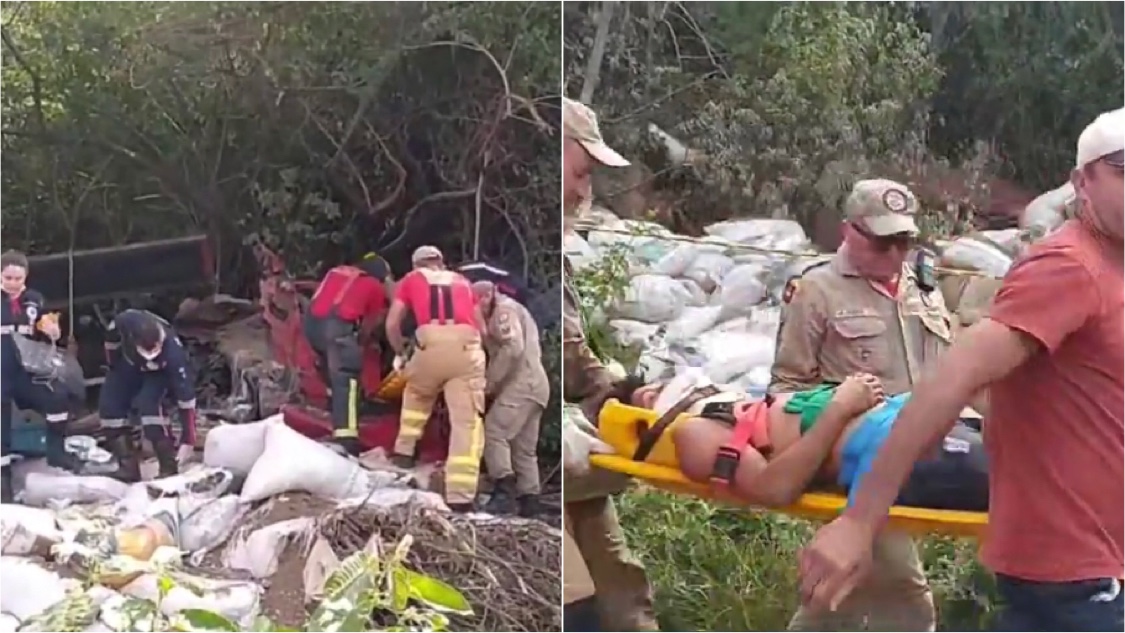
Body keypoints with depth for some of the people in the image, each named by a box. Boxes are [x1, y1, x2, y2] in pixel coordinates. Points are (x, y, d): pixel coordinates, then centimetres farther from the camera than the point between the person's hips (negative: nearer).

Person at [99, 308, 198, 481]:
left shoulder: (173, 353, -43)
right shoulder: (125, 322, -38)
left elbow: (185, 393, -39)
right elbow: (111, 336, -11)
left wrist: (187, 438, -38)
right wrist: (114, 364, 2)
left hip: (159, 372, -4)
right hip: (128, 365, 4)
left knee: (149, 405, -28)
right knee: (109, 405, -4)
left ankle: (169, 468, -18)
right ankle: (128, 468, 6)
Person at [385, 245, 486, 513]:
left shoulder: (411, 280, 25)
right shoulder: (462, 281, 30)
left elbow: (392, 324, 18)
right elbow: (481, 327, 28)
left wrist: (402, 353, 35)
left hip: (430, 345, 0)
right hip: (466, 347, 0)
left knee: (416, 395, 32)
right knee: (467, 420, -3)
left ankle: (404, 452, 36)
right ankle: (460, 495, -11)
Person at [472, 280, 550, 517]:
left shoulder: (504, 310, -4)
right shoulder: (514, 312, 28)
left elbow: (513, 348, -19)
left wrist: (490, 381, -15)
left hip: (522, 385, -11)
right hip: (533, 385, 11)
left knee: (494, 431, -16)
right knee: (524, 447, 10)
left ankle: (505, 490, -24)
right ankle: (529, 499, 8)